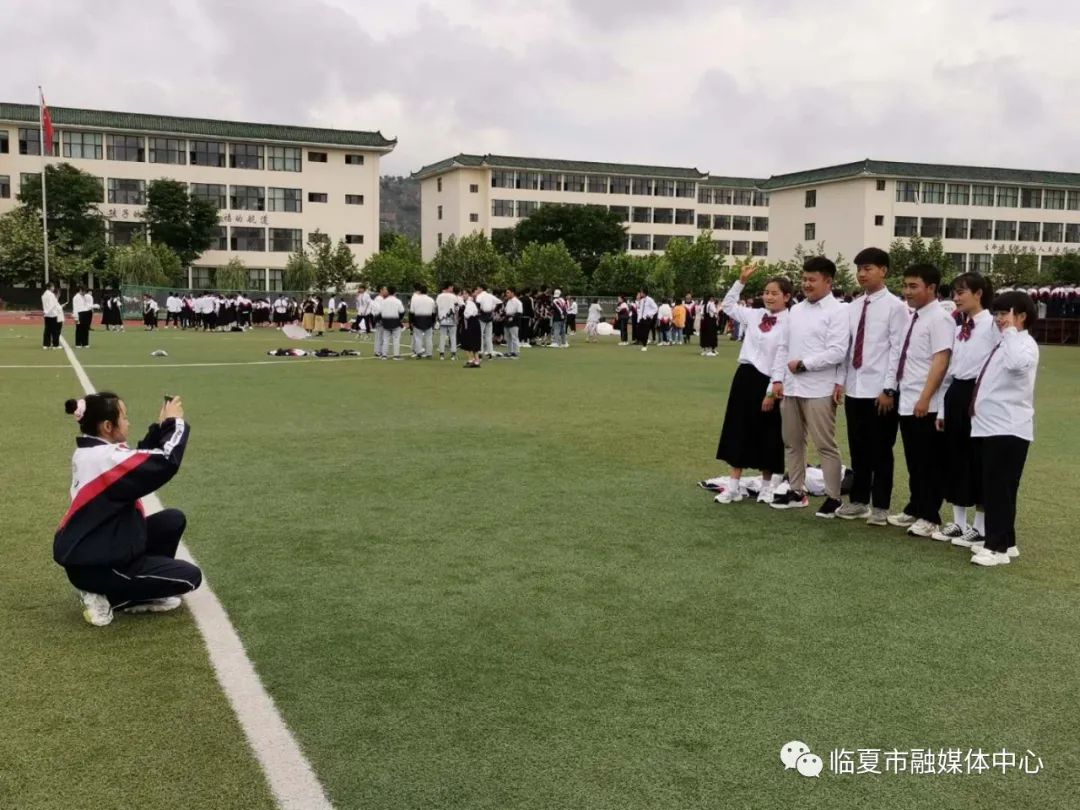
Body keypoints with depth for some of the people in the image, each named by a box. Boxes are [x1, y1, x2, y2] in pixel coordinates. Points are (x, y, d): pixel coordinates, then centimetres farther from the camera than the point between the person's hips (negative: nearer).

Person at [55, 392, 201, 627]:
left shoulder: (88, 452, 5)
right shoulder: (106, 458, -25)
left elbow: (142, 460, 12)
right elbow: (167, 462, -26)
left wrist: (161, 426, 2)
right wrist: (175, 422, -12)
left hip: (89, 551, 10)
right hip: (93, 566, -10)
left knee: (173, 519, 13)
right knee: (189, 576, -3)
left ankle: (144, 592, 13)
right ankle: (106, 597, -1)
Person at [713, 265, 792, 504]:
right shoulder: (755, 315, 7)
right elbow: (728, 306, 21)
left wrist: (772, 392, -15)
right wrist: (741, 280, 11)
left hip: (767, 382, -6)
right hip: (745, 376, 6)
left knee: (767, 436, 7)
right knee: (738, 430, 8)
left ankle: (766, 487, 24)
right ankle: (733, 487, 15)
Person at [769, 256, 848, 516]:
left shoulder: (837, 312, -8)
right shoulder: (795, 310, 13)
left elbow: (837, 352, -16)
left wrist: (803, 364, -14)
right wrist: (778, 378, 6)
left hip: (819, 390, -7)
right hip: (791, 388, 7)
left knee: (825, 445, -1)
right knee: (792, 443, 14)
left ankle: (832, 497, 8)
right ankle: (796, 492, 26)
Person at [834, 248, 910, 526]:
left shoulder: (895, 306, -8)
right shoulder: (854, 307, 10)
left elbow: (898, 350, -10)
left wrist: (888, 389, -13)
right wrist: (841, 380, 8)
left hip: (880, 390, -6)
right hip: (854, 388, 6)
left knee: (880, 451, 5)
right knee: (858, 450, 13)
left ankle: (880, 507, 15)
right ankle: (858, 501, 25)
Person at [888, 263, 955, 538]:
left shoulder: (939, 318, -13)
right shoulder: (914, 317, 13)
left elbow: (941, 361, -19)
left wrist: (925, 399, -22)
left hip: (926, 406, -8)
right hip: (907, 402, 8)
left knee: (930, 463, 3)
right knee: (913, 462, 17)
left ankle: (930, 517, 12)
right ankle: (915, 510, 29)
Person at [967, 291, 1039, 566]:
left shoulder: (1025, 344, -10)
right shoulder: (1003, 344, 18)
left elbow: (1018, 363, -35)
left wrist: (1010, 332, -24)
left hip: (1008, 429, -9)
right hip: (989, 426, 9)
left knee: (1000, 489, -5)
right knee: (991, 488, 14)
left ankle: (999, 547, 1)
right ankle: (999, 541, 24)